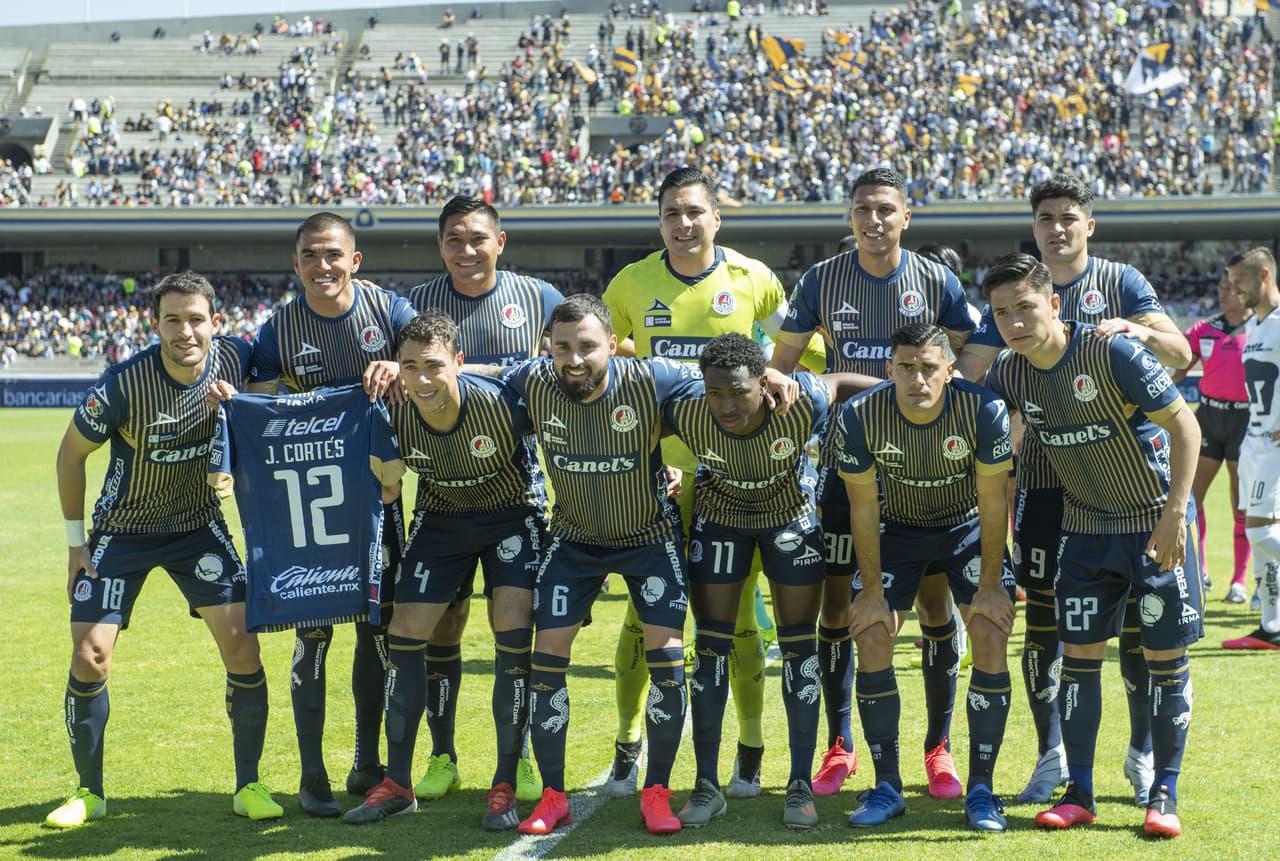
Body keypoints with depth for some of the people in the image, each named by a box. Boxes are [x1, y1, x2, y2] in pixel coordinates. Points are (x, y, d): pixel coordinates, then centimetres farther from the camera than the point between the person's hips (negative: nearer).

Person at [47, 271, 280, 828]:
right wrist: (76, 542, -5)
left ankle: (248, 786, 4)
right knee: (89, 657, -8)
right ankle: (89, 792, 13)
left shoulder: (234, 359, -16)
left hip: (199, 526, 2)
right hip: (123, 531, -2)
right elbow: (71, 453, -8)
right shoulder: (123, 384, -25)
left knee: (240, 642, -10)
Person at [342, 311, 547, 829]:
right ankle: (397, 783, 13)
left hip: (513, 514, -3)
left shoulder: (502, 404, -31)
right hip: (441, 517, 3)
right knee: (405, 635, -2)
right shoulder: (395, 420, -22)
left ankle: (505, 786, -2)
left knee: (514, 635, -16)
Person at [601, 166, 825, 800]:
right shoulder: (631, 284, 4)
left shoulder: (753, 280, 1)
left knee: (736, 615, 3)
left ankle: (751, 752, 15)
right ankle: (628, 746, 16)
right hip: (656, 470, 1)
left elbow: (805, 355, 11)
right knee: (644, 611, 2)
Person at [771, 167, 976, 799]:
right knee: (835, 607, 1)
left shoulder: (937, 283, 0)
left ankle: (938, 746, 13)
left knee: (936, 605, -1)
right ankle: (839, 745, 15)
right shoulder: (822, 281, 2)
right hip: (845, 459, 1)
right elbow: (781, 362, 8)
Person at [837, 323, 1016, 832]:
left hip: (968, 527, -1)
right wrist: (872, 591, -11)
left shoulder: (983, 410, -29)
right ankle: (887, 787, 4)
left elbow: (992, 503, -17)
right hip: (896, 529, 1)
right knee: (871, 639, -10)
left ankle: (980, 789, -2)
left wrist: (990, 586, -15)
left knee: (992, 637, -14)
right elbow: (864, 508, -14)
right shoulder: (859, 418, -26)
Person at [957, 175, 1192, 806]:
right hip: (1044, 476, 2)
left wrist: (1137, 329, -26)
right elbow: (970, 372, 7)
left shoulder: (1120, 282, 2)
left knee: (1136, 616, 0)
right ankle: (1051, 756, 14)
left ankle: (1143, 755, 14)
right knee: (1042, 618, 2)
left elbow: (1180, 355, -7)